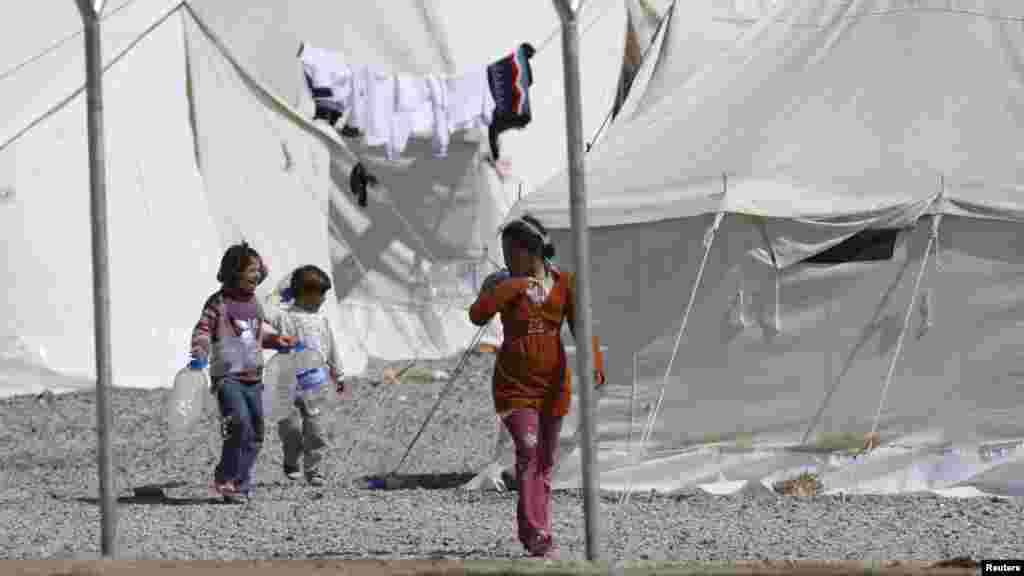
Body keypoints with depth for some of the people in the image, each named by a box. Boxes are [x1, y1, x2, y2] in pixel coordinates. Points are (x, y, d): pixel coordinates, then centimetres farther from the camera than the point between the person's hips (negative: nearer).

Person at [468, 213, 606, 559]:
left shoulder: (564, 283, -1)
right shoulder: (502, 283, -4)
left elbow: (581, 326, -8)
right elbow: (478, 316, -19)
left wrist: (594, 365, -23)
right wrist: (511, 288, -27)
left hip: (553, 384, 3)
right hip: (514, 384, -3)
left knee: (545, 461, 11)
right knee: (528, 451, -18)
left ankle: (535, 533, 24)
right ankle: (538, 538, -20)